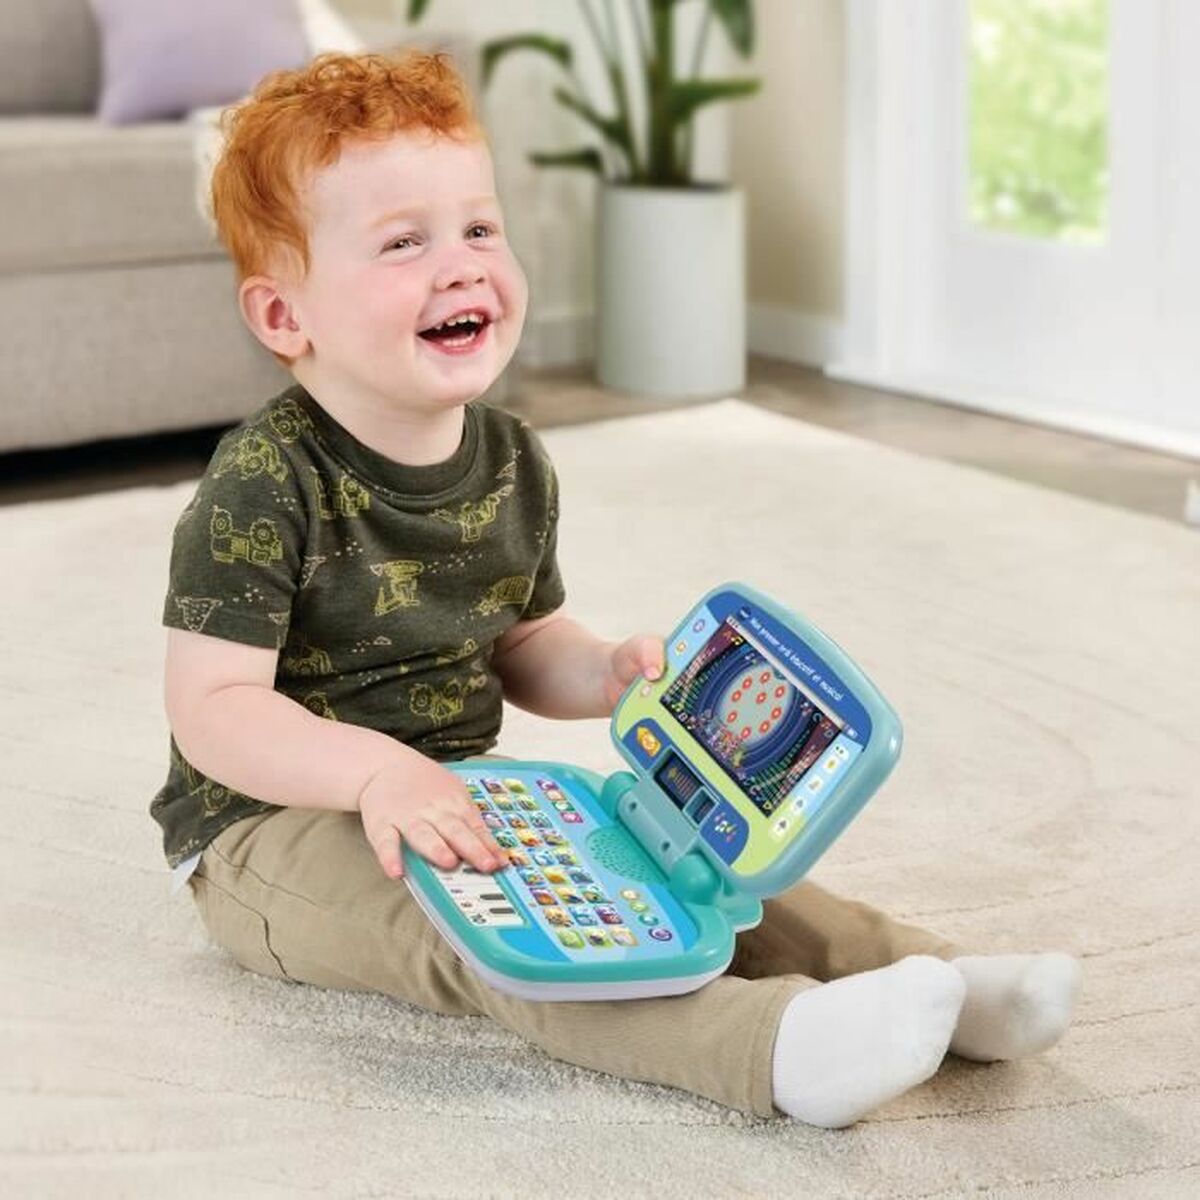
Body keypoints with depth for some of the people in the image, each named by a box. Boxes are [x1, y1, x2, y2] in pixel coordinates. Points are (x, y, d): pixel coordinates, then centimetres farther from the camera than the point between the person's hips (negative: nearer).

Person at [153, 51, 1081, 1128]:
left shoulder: (512, 462, 3)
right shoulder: (263, 486, -19)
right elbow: (214, 708, -22)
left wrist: (610, 674, -5)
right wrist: (377, 769, -36)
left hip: (454, 793, 8)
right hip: (278, 822, -8)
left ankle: (928, 974, -12)